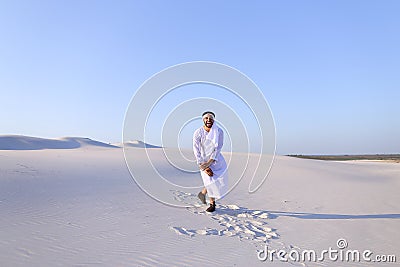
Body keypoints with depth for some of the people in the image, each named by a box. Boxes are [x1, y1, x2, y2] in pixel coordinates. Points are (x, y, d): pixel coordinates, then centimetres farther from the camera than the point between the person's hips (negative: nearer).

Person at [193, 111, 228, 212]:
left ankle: (203, 193, 22)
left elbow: (218, 148, -13)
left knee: (221, 180, -3)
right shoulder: (198, 133, -14)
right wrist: (204, 167, -18)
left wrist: (209, 162, -22)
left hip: (216, 159, 2)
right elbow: (197, 151, -13)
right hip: (204, 160, -2)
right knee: (210, 181, -7)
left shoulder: (219, 131, -11)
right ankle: (212, 203, 17)